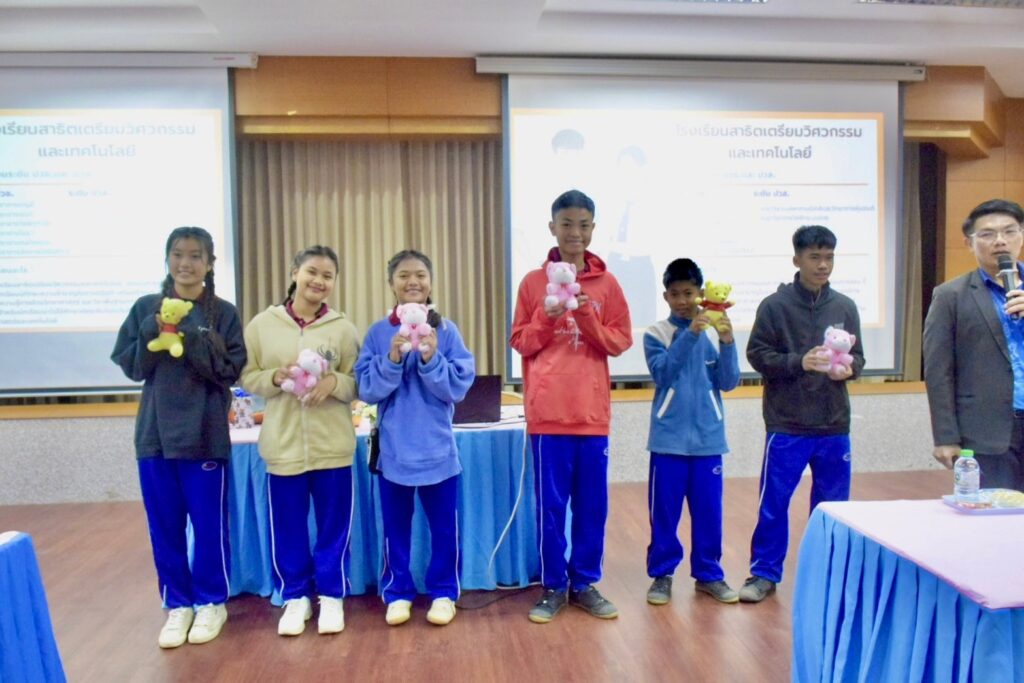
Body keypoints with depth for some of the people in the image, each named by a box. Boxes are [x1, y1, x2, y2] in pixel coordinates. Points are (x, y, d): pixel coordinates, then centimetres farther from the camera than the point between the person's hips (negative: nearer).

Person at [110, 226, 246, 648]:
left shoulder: (223, 313, -2)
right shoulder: (146, 308, 5)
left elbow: (231, 370, -9)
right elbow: (129, 366, 2)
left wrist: (191, 337, -20)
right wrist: (154, 330, -14)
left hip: (205, 433, -2)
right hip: (155, 432, 3)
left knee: (209, 523, 6)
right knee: (164, 525, 10)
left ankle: (211, 602, 23)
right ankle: (177, 604, 25)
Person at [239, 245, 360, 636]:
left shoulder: (343, 329, 0)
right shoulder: (262, 325, 1)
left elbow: (359, 384, 2)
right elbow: (246, 377, 4)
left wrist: (334, 383, -18)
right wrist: (276, 378, -15)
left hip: (333, 446, 0)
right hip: (283, 444, 1)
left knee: (334, 525, 9)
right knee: (288, 527, 11)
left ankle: (331, 596, 27)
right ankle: (295, 597, 29)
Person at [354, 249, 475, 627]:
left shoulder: (447, 330, -4)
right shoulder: (377, 333, -1)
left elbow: (460, 386, -7)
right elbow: (367, 389, -5)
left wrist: (431, 359, -21)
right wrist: (392, 360, -20)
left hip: (437, 446, 0)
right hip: (393, 447, 1)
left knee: (443, 526, 10)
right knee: (396, 526, 13)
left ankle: (444, 593, 26)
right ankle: (397, 592, 28)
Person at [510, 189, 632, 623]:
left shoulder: (606, 283, 6)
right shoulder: (533, 282, 3)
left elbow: (620, 341, 4)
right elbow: (521, 342, 3)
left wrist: (587, 317, -12)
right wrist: (549, 317, -13)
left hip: (592, 411, 1)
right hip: (547, 412, -1)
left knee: (592, 503, 8)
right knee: (550, 504, 5)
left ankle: (585, 584, 23)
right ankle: (553, 587, 19)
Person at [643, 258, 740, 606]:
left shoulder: (714, 331, 3)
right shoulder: (655, 334, -1)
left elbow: (728, 382, -3)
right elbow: (663, 372, -17)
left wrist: (727, 342, -18)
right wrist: (690, 333, -26)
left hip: (707, 437, 2)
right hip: (669, 438, -2)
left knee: (709, 510, 9)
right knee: (664, 510, 5)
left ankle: (708, 574, 24)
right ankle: (662, 574, 19)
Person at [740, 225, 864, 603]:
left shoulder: (845, 307, 7)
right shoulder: (774, 305, -5)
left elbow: (858, 356, 12)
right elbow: (757, 354, -6)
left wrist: (847, 368, -11)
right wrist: (799, 362, -20)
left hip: (834, 424, 4)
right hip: (786, 424, -4)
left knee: (832, 503, 13)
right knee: (773, 502, 3)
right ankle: (765, 573, 17)